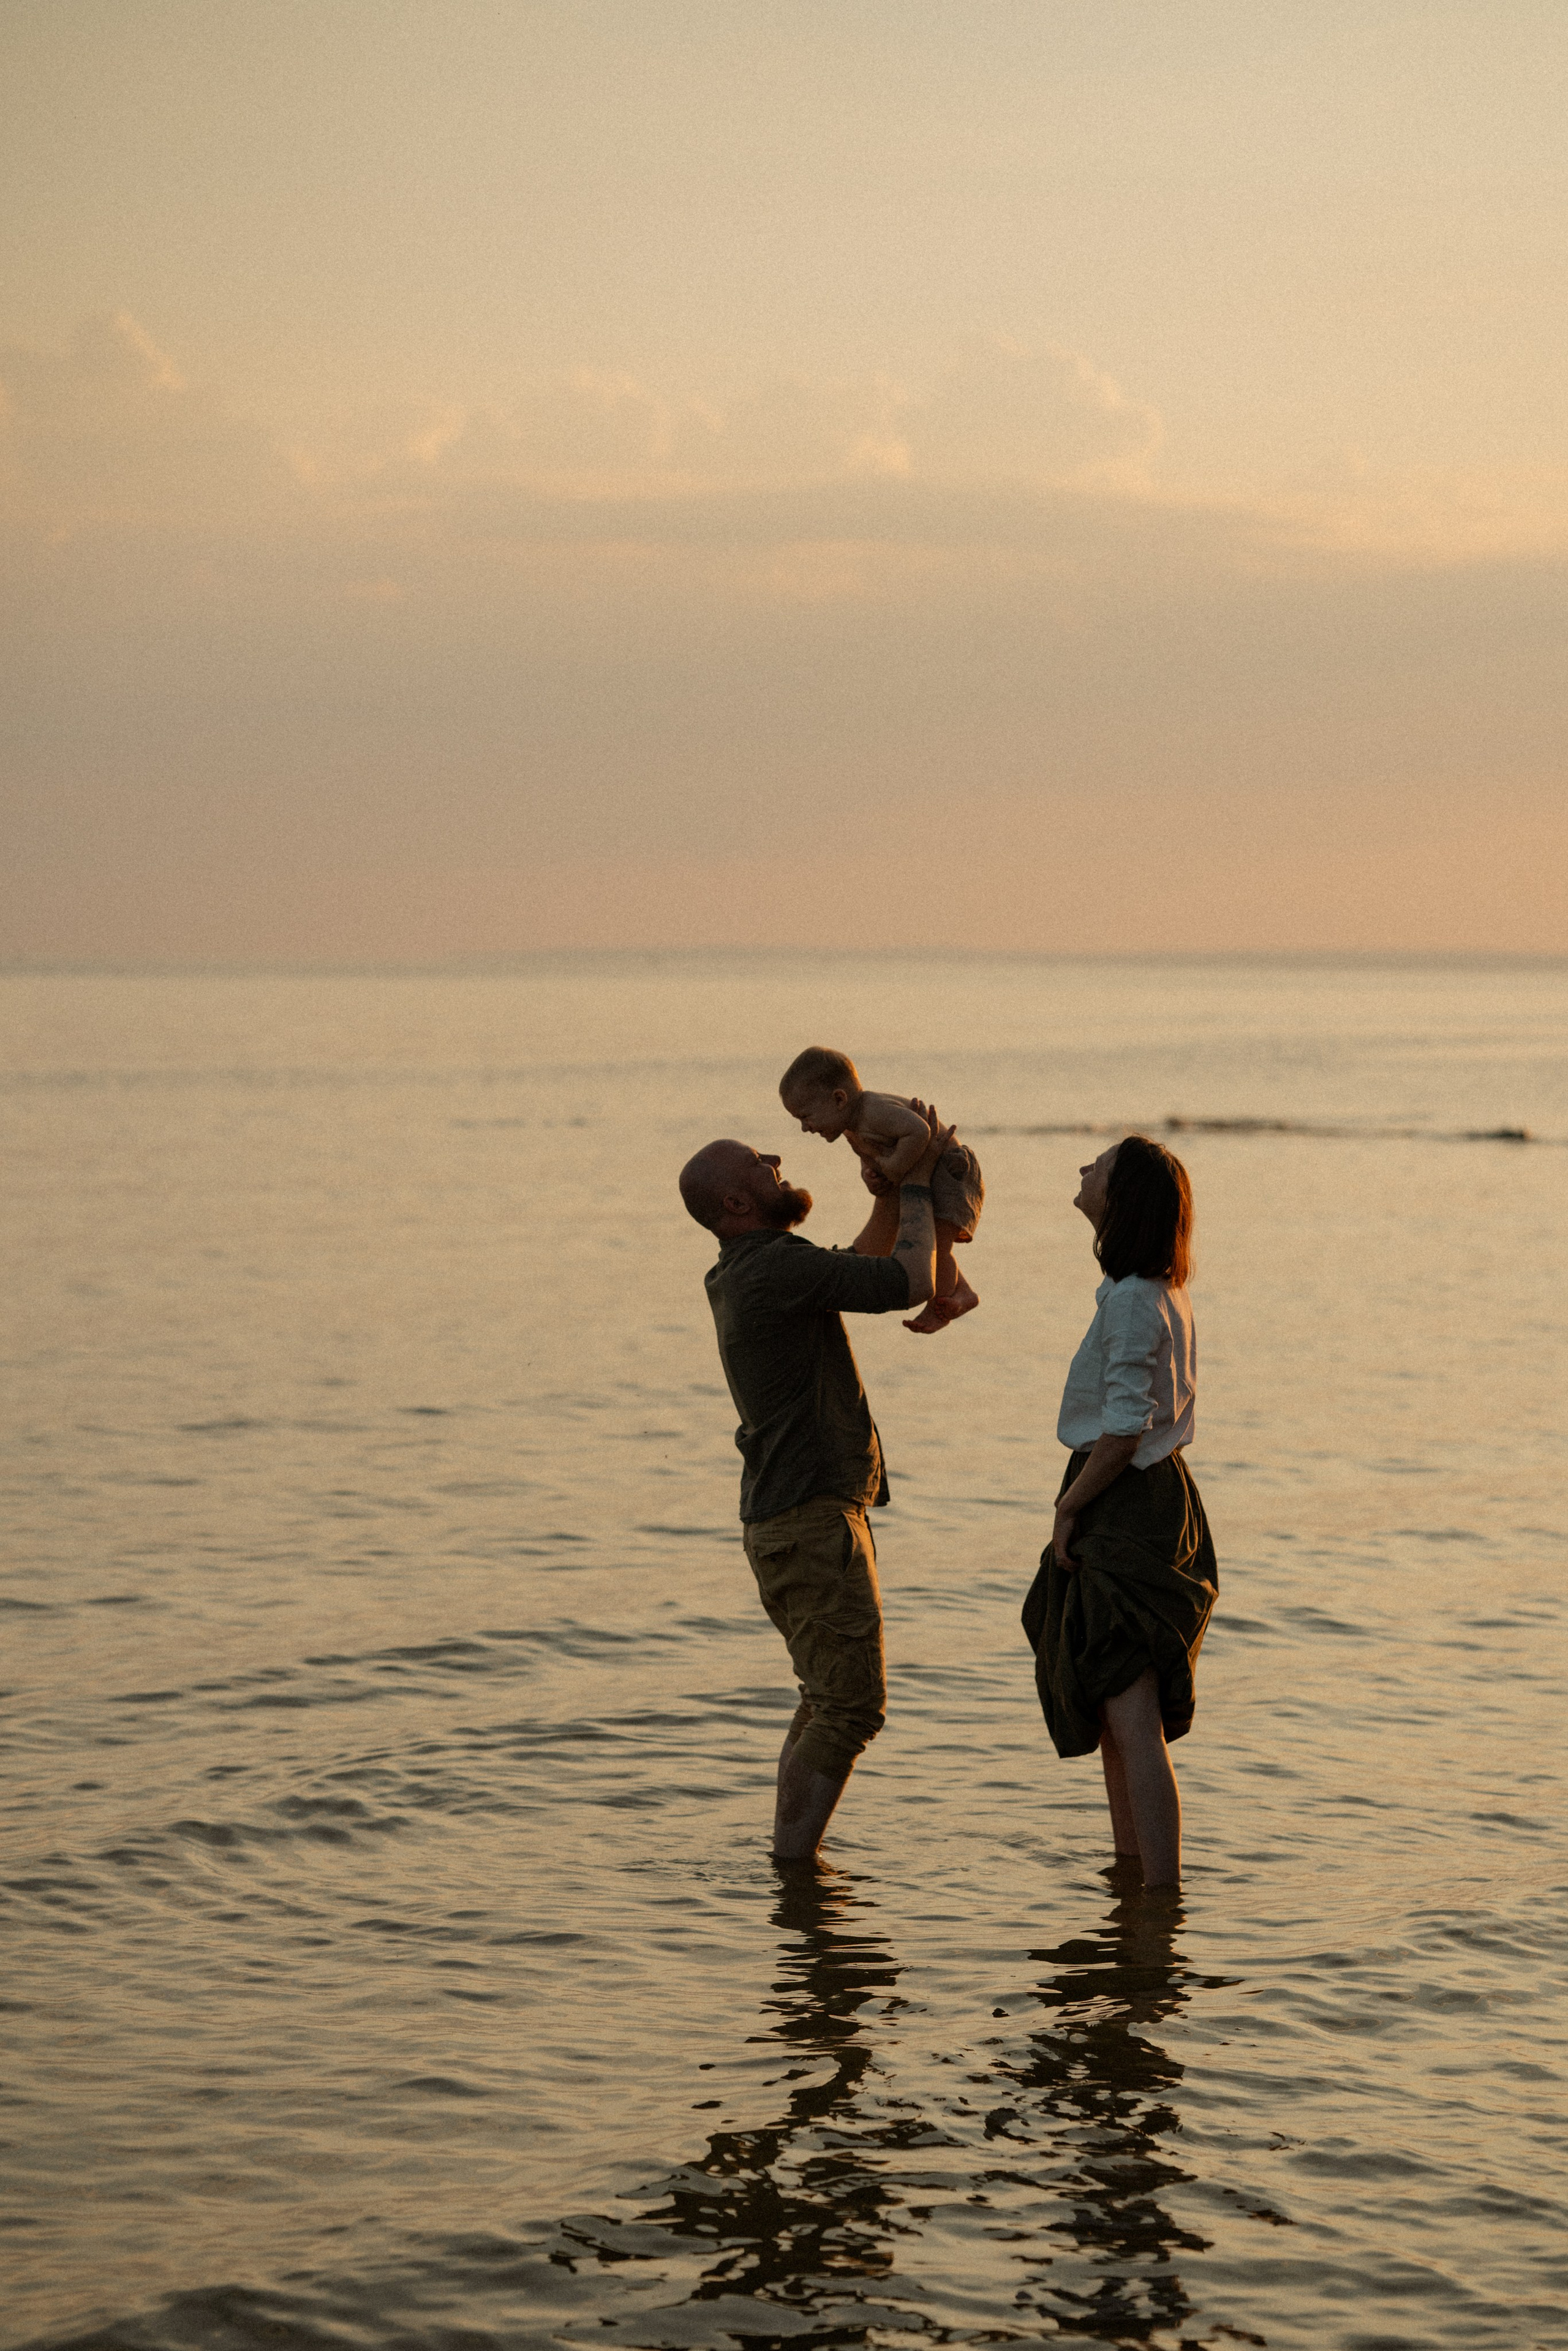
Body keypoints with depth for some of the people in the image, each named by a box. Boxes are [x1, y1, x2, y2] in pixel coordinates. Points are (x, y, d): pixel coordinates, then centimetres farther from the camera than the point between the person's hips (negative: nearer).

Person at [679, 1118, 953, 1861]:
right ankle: (791, 1867, -8)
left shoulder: (744, 1274, 13)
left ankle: (790, 1863, 19)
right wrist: (917, 1183, -6)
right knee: (850, 1704, -9)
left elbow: (866, 1263, 27)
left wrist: (895, 1184, 13)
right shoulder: (777, 1266, -18)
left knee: (829, 1702, 16)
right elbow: (912, 1284, -18)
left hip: (792, 1517, 10)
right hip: (812, 1519, -10)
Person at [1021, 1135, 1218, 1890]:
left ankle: (1165, 1896, -12)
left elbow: (1123, 1431, -22)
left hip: (1128, 1508, -11)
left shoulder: (1131, 1302, -20)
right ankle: (1130, 1874, 33)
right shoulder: (1163, 1292, 10)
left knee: (1134, 1723, -11)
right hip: (1159, 1496, 11)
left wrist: (1068, 1509, -11)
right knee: (1112, 1713, 21)